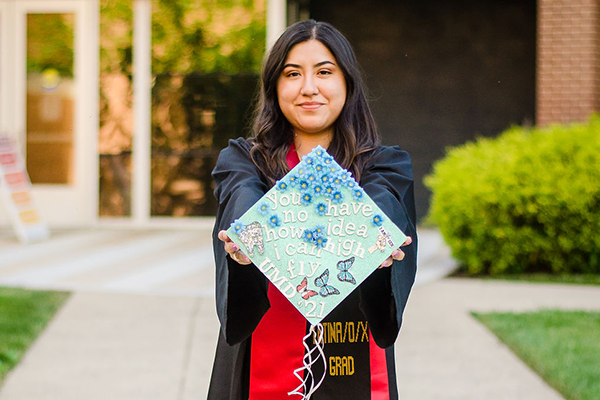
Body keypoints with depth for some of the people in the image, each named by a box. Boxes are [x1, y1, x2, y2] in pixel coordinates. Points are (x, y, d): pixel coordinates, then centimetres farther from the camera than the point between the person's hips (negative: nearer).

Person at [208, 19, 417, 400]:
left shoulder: (386, 166, 4)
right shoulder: (240, 160, 6)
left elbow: (378, 210, -19)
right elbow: (244, 204, -17)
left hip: (354, 368, 0)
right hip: (263, 369, 0)